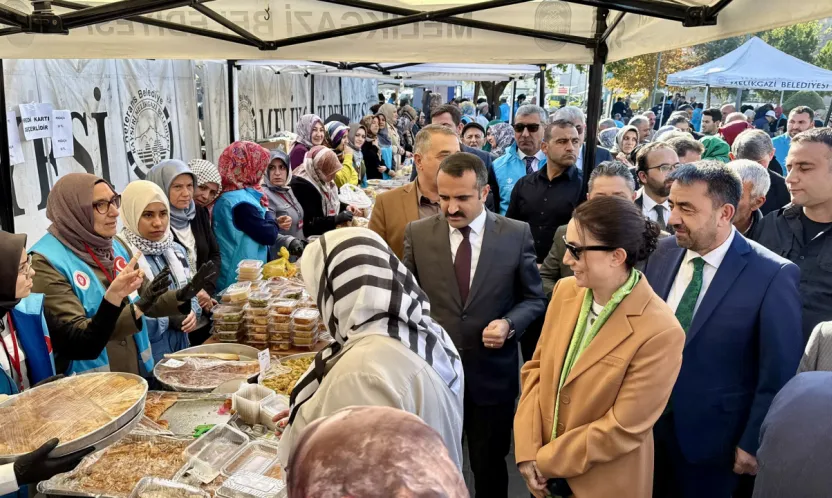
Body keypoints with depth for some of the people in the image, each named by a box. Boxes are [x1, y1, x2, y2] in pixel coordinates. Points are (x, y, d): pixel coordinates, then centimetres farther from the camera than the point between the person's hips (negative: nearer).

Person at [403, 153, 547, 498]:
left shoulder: (517, 234, -5)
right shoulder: (417, 233, -2)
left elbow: (534, 298, 2)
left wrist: (510, 324, -16)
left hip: (492, 373, -1)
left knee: (490, 467, 18)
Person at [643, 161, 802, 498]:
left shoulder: (772, 275, -19)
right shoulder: (664, 252, -4)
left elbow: (778, 374, -13)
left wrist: (753, 443, -8)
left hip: (711, 438, -4)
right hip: (647, 420, 4)